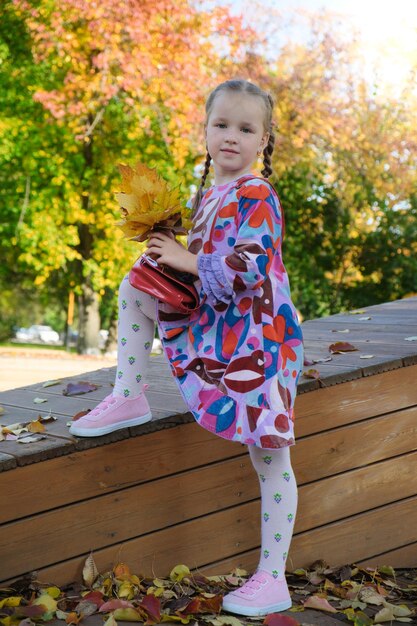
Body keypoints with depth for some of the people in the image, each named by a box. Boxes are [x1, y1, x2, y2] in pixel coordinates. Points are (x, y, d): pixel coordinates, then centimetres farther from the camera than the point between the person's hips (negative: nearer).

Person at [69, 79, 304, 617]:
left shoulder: (256, 196, -14)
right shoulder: (205, 194, 11)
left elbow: (243, 270, -24)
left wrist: (185, 259, -15)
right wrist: (168, 246, 3)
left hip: (258, 339, -8)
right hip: (213, 328, 8)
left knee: (269, 457, -7)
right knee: (134, 288, 3)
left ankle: (272, 579, 1)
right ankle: (128, 398, 9)